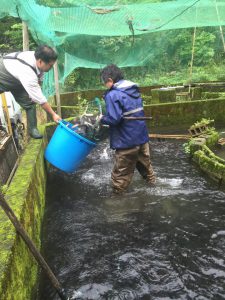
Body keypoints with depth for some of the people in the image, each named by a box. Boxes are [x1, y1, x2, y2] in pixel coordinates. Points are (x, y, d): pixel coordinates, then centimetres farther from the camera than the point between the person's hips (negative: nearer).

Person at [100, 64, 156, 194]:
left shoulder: (112, 95, -18)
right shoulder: (134, 89, 9)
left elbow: (114, 119, -27)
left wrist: (102, 119, -7)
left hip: (127, 140, -8)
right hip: (142, 135, 8)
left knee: (122, 172, 6)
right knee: (145, 162, 27)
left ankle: (118, 192, 20)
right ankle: (151, 180, 44)